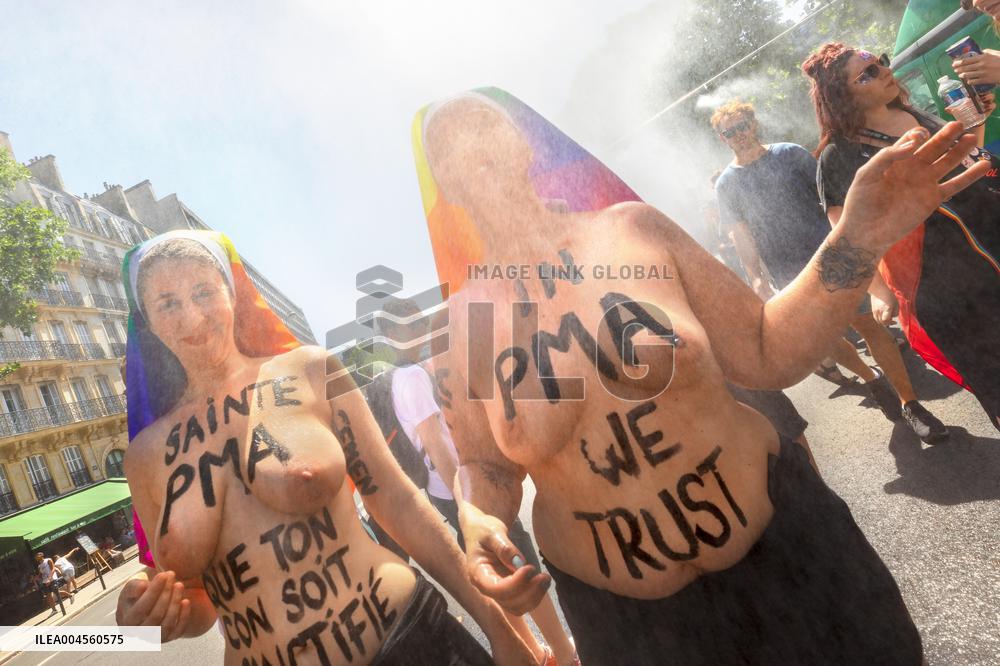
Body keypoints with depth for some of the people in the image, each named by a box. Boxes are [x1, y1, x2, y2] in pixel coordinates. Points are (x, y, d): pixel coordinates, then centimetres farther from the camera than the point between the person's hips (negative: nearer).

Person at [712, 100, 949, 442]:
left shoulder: (790, 153, 2)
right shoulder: (726, 185, 2)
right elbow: (741, 235, 0)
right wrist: (755, 278, -10)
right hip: (792, 275, 1)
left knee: (869, 323, -3)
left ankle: (910, 403, 7)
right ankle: (872, 379, 36)